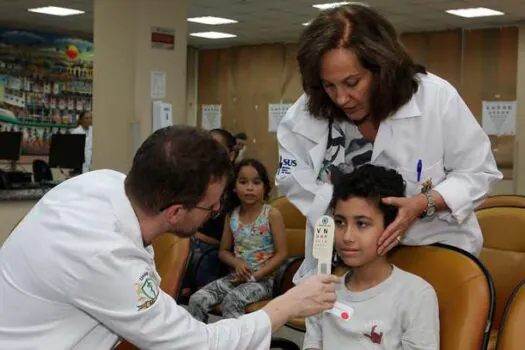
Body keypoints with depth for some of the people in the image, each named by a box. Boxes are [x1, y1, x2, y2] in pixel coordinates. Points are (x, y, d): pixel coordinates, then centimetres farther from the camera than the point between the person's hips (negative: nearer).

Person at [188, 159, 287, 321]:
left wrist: (255, 276, -16)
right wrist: (237, 263, -8)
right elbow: (224, 251, 15)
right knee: (197, 300, -16)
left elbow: (281, 253, -9)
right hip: (236, 276, 5)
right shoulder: (232, 215, 7)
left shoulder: (272, 215, -7)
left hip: (263, 279, -5)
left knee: (231, 300, -34)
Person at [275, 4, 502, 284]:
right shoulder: (307, 114, -11)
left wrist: (424, 204, -26)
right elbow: (292, 178, -4)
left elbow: (478, 172, -9)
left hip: (432, 249, -1)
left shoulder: (436, 98, -16)